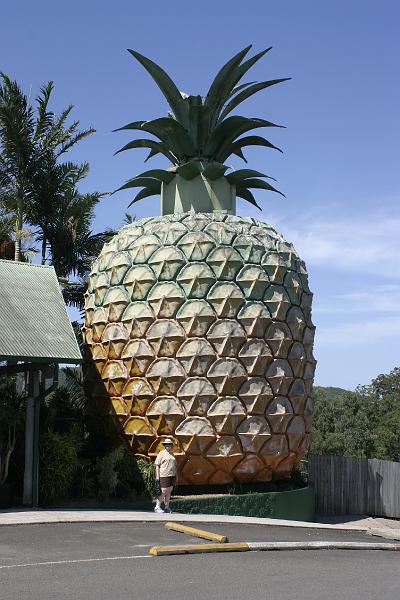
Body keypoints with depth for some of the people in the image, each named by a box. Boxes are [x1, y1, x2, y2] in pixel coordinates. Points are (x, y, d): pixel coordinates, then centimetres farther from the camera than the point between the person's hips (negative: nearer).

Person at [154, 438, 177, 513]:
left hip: (172, 475, 7)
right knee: (164, 492, -9)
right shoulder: (161, 453, -3)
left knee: (169, 492, 8)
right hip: (164, 475, -7)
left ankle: (167, 507, 14)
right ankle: (157, 507, -2)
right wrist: (157, 475, -13)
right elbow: (157, 465, -7)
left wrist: (176, 475, 17)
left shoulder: (172, 454, 17)